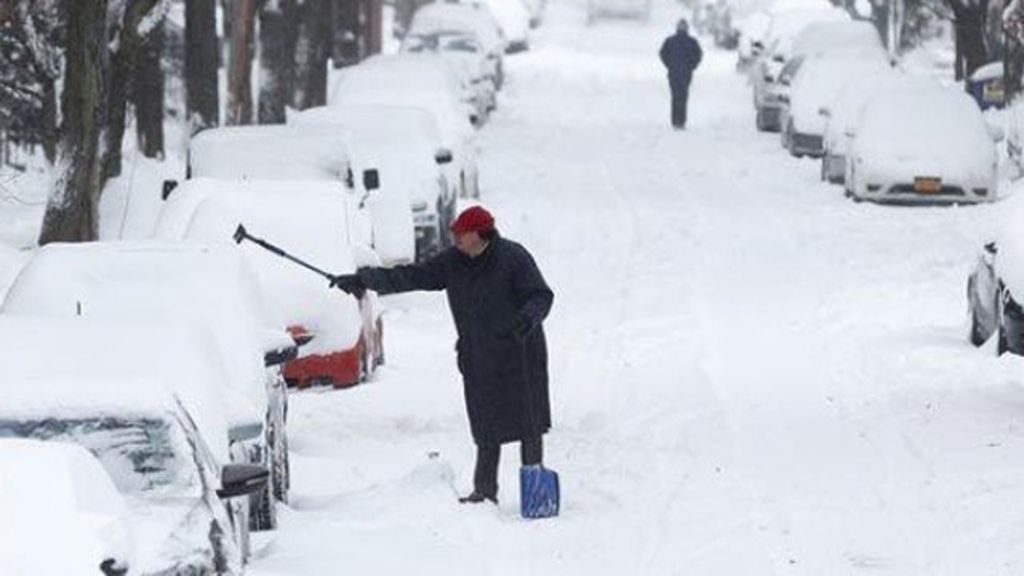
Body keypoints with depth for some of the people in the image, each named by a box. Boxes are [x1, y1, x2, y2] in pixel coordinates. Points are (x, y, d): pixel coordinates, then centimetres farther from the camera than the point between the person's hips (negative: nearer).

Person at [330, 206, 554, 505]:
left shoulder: (513, 258, -10)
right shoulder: (452, 262, 6)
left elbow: (542, 296, -11)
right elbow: (410, 277, 9)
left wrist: (528, 317, -33)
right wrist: (362, 280, 7)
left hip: (519, 355, -5)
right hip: (479, 362, 5)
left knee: (529, 424, -2)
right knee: (487, 428, 6)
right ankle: (484, 490, 11)